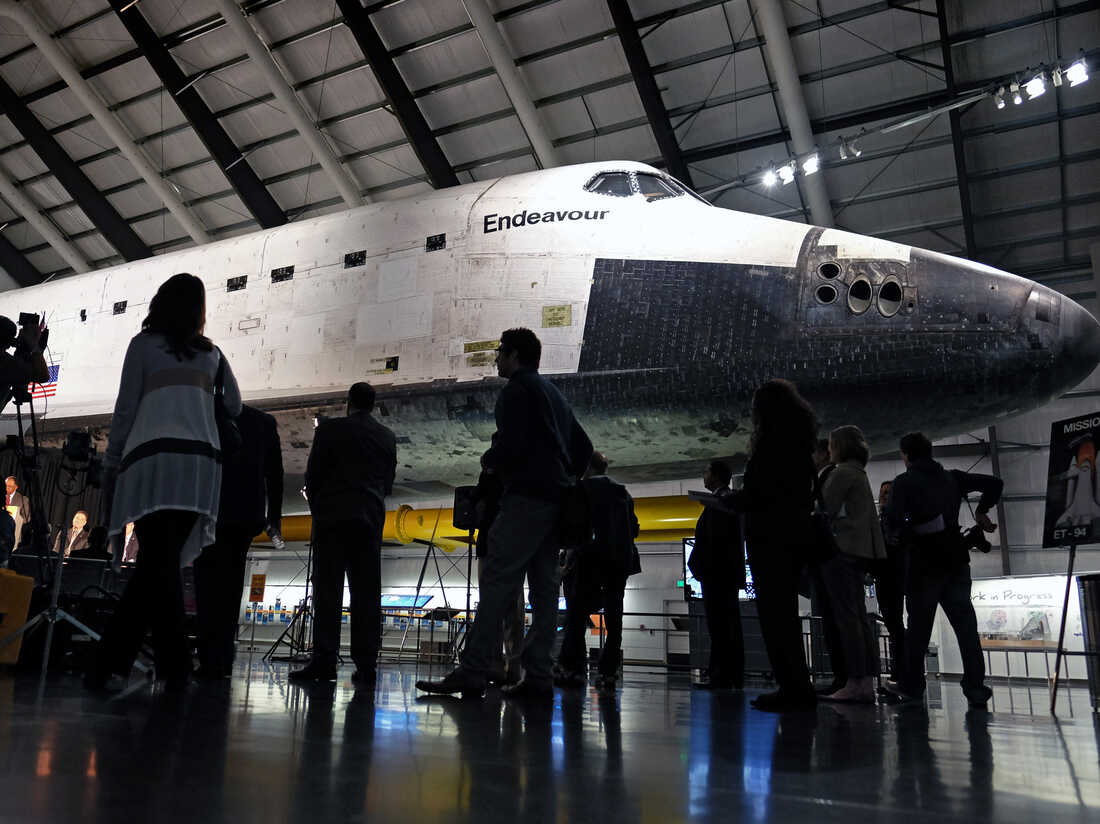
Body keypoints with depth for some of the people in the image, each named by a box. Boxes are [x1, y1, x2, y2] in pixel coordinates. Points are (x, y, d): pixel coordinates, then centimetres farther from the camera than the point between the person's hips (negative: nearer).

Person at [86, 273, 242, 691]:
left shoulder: (144, 343, 11)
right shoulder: (211, 352, 21)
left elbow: (125, 410, 5)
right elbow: (234, 406, 26)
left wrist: (111, 465, 10)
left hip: (154, 457, -3)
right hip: (201, 461, 3)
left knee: (159, 563, -9)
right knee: (157, 565, 5)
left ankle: (175, 666, -16)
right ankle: (110, 660, 7)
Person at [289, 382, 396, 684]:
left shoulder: (330, 428, 1)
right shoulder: (388, 437, 12)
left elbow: (313, 474, 1)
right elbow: (388, 483, 13)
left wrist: (317, 508, 16)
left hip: (333, 515, -3)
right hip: (370, 518, 3)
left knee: (328, 589, -4)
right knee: (367, 591, 1)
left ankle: (324, 660, -9)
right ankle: (365, 664, -2)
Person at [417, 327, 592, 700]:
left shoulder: (518, 388, -3)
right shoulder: (555, 393, 26)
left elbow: (510, 444, -16)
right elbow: (583, 447, 26)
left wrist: (488, 459, 3)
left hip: (527, 496, -9)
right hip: (556, 501, 10)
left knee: (496, 583, -13)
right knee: (544, 588, 4)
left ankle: (472, 672, -16)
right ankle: (538, 676, 2)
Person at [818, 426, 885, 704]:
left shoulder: (842, 472, -7)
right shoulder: (860, 473, 22)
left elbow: (826, 509, -12)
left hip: (841, 548, -9)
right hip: (860, 550, 9)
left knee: (846, 616, -10)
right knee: (859, 617, 7)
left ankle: (855, 683, -12)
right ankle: (867, 683, 6)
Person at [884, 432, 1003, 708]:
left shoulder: (904, 482, -5)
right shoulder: (952, 477, 10)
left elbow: (893, 518, -17)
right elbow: (995, 483, 9)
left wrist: (908, 526, 4)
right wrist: (981, 511, 18)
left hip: (924, 563, -4)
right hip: (955, 559, 4)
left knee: (919, 625, 5)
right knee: (965, 623, 4)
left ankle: (912, 686, 12)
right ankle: (976, 687, -2)